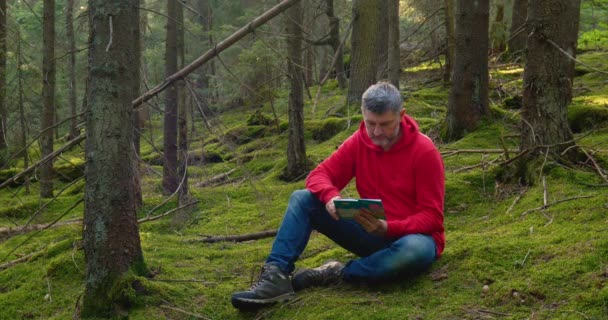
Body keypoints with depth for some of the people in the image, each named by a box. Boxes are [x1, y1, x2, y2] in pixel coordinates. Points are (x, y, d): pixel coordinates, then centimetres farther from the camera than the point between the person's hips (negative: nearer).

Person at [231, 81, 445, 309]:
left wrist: (388, 228, -33)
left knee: (415, 250, -43)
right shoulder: (358, 142, -2)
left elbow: (432, 216, -17)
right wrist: (330, 196, -28)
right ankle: (277, 276, -27)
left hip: (411, 236, -4)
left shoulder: (424, 151, -16)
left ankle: (337, 273, -24)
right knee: (302, 199, -9)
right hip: (372, 233, 4)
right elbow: (320, 175, -4)